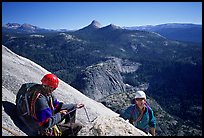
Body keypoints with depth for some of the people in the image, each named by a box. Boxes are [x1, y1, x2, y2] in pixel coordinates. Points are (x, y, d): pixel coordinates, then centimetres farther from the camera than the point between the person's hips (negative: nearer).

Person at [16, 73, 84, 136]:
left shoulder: (47, 93, -6)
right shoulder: (40, 99, -35)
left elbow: (57, 105, 6)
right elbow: (46, 123, -33)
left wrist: (74, 106, 7)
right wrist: (60, 115, -19)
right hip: (45, 129, -9)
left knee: (72, 109, 17)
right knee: (78, 126, -10)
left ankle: (69, 129, 29)